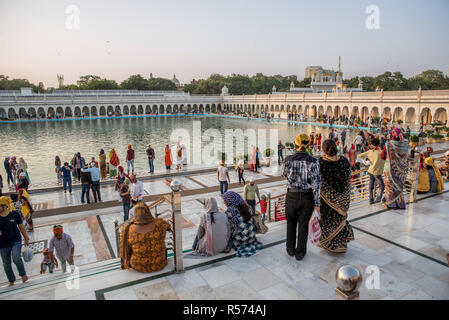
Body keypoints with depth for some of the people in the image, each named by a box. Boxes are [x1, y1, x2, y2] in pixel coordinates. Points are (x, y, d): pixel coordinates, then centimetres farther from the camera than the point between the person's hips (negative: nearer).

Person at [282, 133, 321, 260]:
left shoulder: (289, 159, -11)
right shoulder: (313, 161, -13)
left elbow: (284, 174, 8)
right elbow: (316, 184, -12)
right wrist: (317, 203, -5)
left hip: (292, 195, 1)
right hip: (307, 196, 0)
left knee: (291, 222, 23)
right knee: (303, 224, 16)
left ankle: (291, 249, 33)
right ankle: (300, 253, 29)